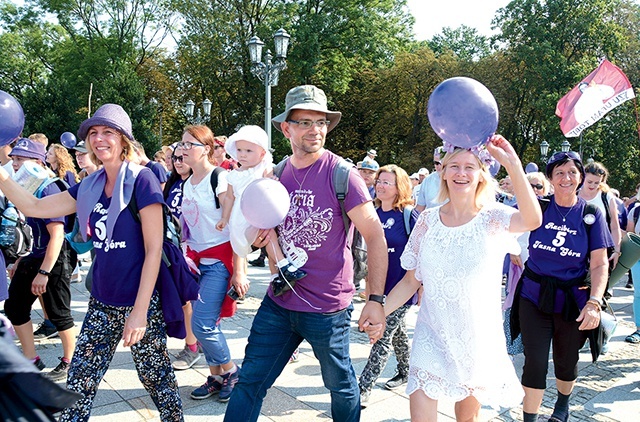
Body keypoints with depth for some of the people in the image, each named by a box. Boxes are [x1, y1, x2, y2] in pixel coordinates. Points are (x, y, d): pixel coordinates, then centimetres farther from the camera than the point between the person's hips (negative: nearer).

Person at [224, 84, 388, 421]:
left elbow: (375, 235, -14)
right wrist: (262, 235, -4)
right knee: (250, 381, 11)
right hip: (279, 301, 5)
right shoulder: (276, 173, 4)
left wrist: (375, 300, -18)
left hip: (327, 307, -4)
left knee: (340, 384, 15)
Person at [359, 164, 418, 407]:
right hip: (380, 285, 6)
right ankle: (404, 372, 39)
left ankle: (363, 388, -1)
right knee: (397, 331, 21)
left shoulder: (408, 215, -13)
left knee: (383, 337, -5)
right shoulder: (374, 213, 4)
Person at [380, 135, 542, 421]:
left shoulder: (492, 218, -8)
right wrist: (379, 312, -9)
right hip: (432, 335, 1)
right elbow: (410, 281, 4)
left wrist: (512, 163, -38)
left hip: (478, 337, -1)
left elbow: (532, 220, -31)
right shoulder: (428, 221, 0)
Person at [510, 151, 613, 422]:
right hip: (534, 297, -1)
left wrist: (594, 302, -19)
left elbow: (599, 264, -7)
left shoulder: (591, 214, -3)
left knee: (566, 361, 18)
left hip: (573, 301, 1)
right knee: (535, 363, -3)